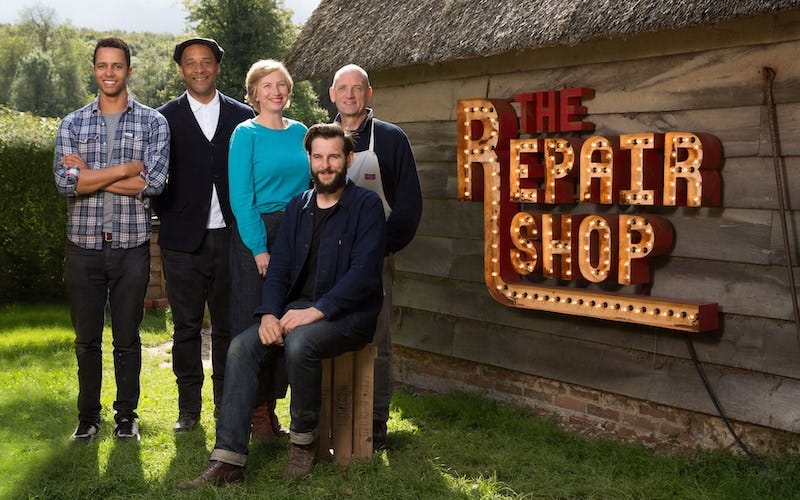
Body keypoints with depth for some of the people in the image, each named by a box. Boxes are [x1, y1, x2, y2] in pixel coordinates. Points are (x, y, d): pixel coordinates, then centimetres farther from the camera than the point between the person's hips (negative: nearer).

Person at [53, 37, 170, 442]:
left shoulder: (152, 122, 2)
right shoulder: (72, 124, 6)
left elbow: (154, 183, -12)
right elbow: (65, 182, -9)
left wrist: (89, 175, -10)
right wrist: (124, 170, -14)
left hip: (131, 246, -1)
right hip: (83, 246, 2)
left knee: (128, 338, 7)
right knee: (86, 339, 10)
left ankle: (126, 416, 21)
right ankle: (88, 416, 23)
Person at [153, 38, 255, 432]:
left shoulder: (242, 117, 8)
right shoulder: (166, 118, 5)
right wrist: (168, 218, -4)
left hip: (230, 237, 1)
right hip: (183, 240, 0)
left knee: (228, 325, 6)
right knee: (186, 326, 5)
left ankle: (228, 404, 17)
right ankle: (188, 408, 15)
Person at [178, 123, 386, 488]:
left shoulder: (366, 205, -5)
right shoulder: (298, 207, 13)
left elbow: (364, 273, -15)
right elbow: (278, 267, 9)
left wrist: (315, 312, -23)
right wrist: (269, 314, -10)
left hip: (349, 313, -5)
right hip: (299, 307, 6)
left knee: (299, 343, -35)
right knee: (241, 346, -18)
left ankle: (304, 441, -10)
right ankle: (227, 461, -19)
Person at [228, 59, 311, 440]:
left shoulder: (299, 132, 12)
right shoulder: (246, 134, -3)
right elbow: (240, 197, -9)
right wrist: (259, 248, -14)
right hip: (255, 235, -5)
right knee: (254, 322, -1)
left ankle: (271, 405, 17)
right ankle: (255, 412, 8)